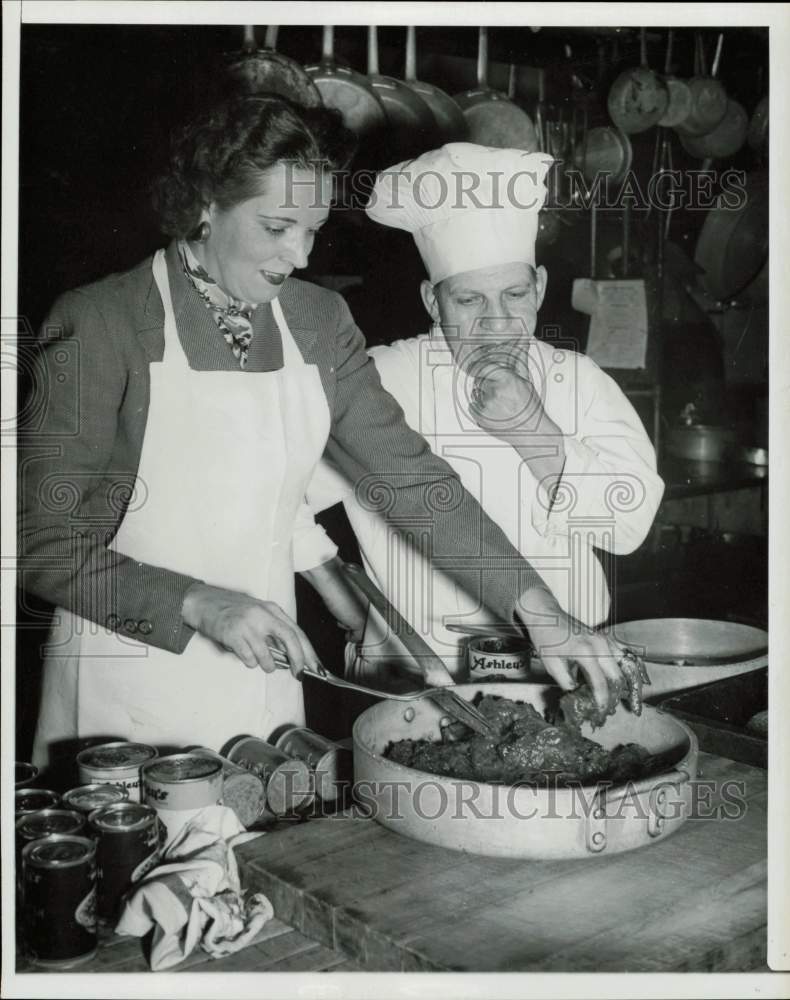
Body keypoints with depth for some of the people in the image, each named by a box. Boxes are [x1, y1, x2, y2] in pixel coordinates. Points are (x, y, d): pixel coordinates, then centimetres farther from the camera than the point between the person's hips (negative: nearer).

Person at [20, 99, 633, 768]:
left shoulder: (319, 322, 2)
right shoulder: (99, 324, -12)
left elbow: (410, 476, 0)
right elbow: (45, 541, -13)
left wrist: (540, 610, -8)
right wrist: (200, 603, -25)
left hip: (263, 683, 4)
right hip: (128, 688, -4)